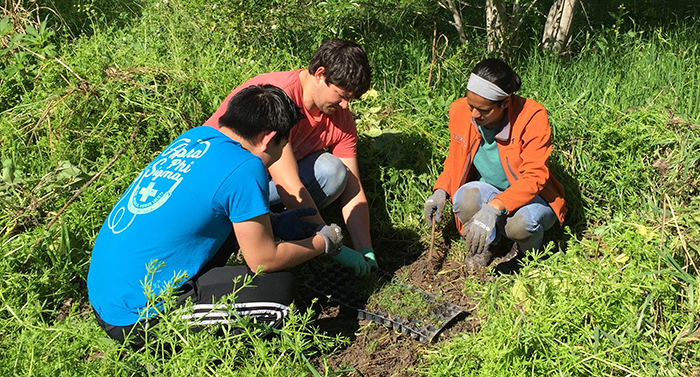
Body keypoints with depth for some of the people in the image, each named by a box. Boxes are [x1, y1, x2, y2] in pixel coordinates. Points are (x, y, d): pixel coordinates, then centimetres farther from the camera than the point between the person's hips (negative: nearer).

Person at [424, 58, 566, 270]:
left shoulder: (532, 117, -24)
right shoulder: (460, 111, -11)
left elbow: (534, 177, -28)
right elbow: (455, 160, 6)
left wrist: (494, 208, -44)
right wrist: (441, 190, -14)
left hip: (529, 196, -3)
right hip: (487, 193, 3)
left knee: (521, 222, -37)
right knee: (464, 198, -32)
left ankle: (527, 251, 4)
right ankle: (485, 244, 3)